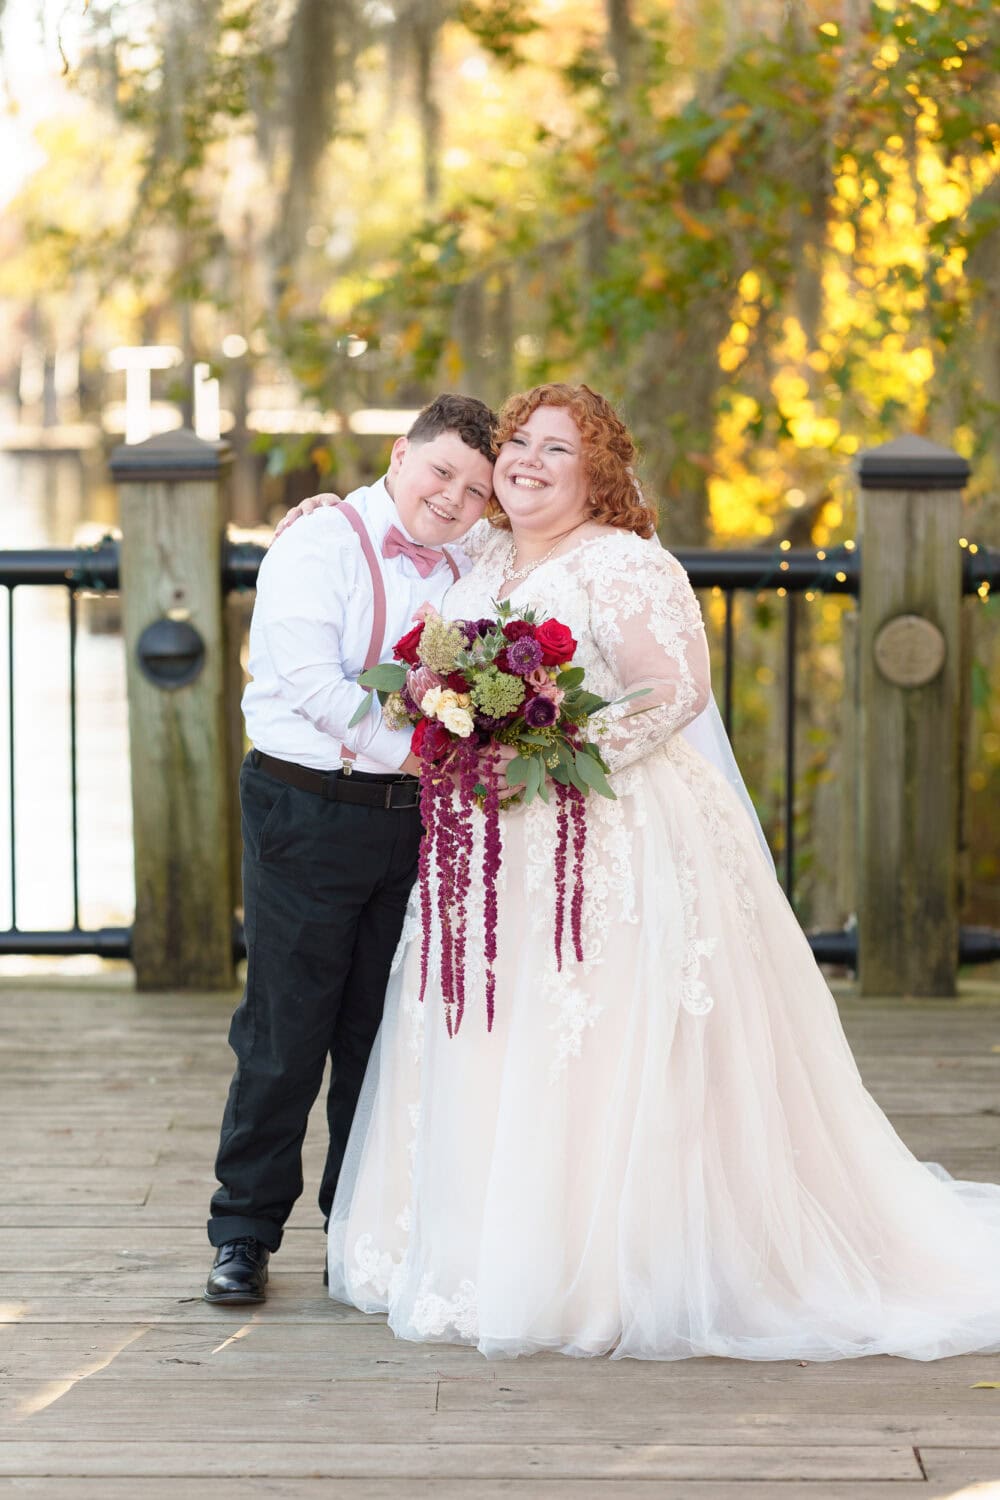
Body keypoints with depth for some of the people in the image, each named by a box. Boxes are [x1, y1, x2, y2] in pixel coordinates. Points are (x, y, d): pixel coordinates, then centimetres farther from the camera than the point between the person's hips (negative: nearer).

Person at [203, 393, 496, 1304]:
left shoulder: (470, 571, 13)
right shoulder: (319, 548, -6)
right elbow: (310, 682, -17)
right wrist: (408, 749, -17)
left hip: (415, 820, 6)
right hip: (310, 811, -6)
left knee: (382, 1034, 11)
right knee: (286, 1033, -1)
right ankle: (244, 1232, 11)